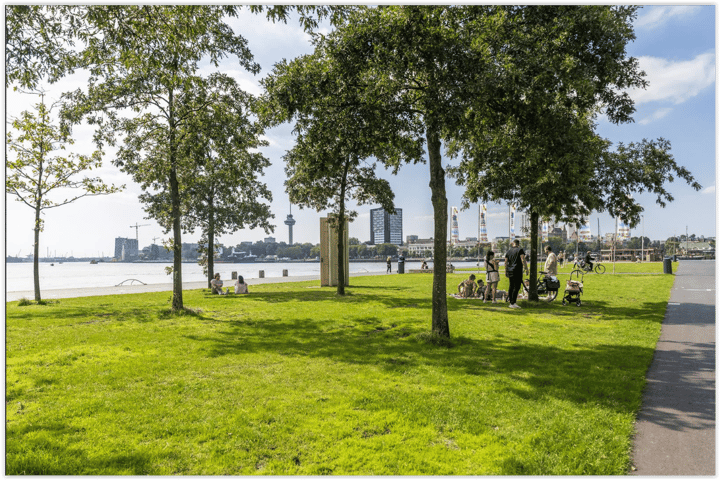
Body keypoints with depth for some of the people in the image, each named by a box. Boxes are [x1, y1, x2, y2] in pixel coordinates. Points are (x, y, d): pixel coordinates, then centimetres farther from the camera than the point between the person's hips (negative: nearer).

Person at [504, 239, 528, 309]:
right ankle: (513, 303, -11)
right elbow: (523, 260, -14)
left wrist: (506, 271, 20)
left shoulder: (508, 251, 14)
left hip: (510, 271, 6)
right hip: (517, 271, -6)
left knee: (511, 285, 19)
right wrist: (526, 269, -9)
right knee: (516, 287, -6)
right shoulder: (520, 250, -2)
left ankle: (509, 298, 23)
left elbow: (506, 262, 14)